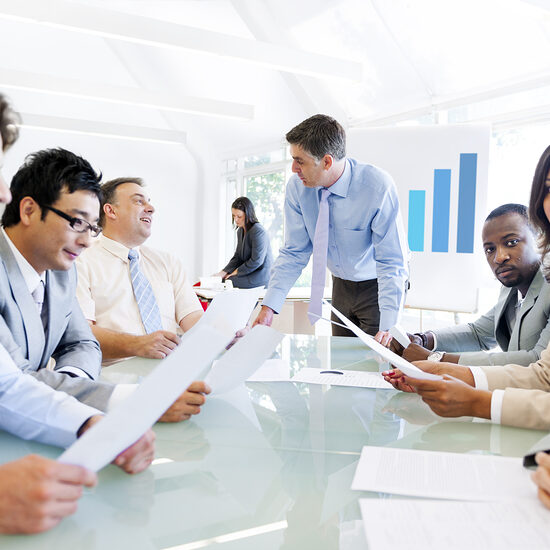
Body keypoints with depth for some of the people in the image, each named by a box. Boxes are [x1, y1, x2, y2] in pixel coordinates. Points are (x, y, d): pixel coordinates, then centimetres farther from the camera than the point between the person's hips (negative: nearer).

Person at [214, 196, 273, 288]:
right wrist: (224, 272, -2)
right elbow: (237, 256, 12)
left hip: (261, 274, -9)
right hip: (248, 271, 9)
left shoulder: (258, 232, -18)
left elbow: (256, 261, -21)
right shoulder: (240, 231, 12)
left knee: (226, 281, -23)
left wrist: (238, 271, -13)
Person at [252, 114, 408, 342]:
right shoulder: (297, 187, -15)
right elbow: (294, 252, -8)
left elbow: (392, 262, -26)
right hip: (341, 286, 4)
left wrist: (387, 326, -35)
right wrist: (269, 306, -18)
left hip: (377, 286, -4)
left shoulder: (378, 187, -28)